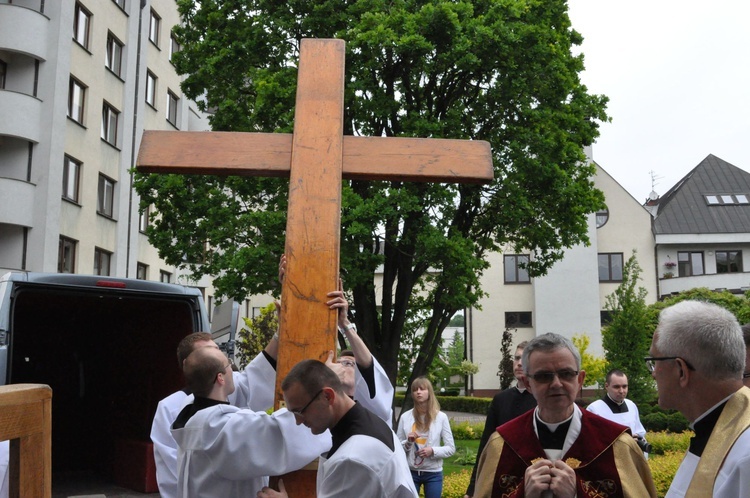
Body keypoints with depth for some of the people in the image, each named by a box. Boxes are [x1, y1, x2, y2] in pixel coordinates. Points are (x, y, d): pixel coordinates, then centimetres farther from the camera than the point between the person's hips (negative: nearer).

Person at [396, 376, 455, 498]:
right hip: (410, 472, 1)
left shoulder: (441, 417, -4)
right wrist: (408, 442, -15)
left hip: (433, 473, -1)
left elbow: (451, 448, -1)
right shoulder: (405, 417, -2)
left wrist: (433, 451, -17)